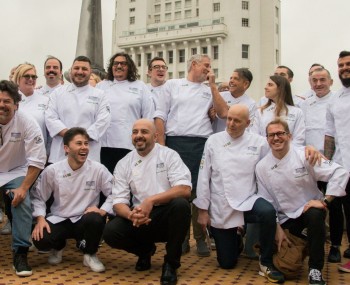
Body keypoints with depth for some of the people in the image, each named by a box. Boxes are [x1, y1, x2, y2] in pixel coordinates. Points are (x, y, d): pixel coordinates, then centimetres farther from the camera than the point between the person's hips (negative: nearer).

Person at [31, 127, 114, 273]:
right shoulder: (52, 171, -6)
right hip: (59, 220, 1)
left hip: (85, 221, -1)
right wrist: (40, 219, -11)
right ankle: (58, 246, 15)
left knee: (95, 219, -36)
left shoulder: (98, 169, -9)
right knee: (40, 240, -27)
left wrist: (102, 211, -21)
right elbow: (37, 197, 3)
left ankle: (90, 254, -2)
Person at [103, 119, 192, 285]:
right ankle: (145, 250, 11)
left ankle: (171, 263, -12)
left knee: (180, 204, -34)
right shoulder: (123, 164, 5)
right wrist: (131, 215, -24)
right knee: (110, 232, -24)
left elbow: (185, 189, -16)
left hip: (167, 216, -2)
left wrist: (151, 200, -27)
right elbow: (118, 202, 0)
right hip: (140, 219, 2)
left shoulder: (169, 155, -3)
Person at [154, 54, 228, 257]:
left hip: (201, 144, 1)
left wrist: (213, 85, 7)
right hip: (175, 143, -1)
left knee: (200, 192, 0)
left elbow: (223, 113, 4)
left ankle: (201, 239, 12)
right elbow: (160, 116, 6)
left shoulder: (209, 90, 19)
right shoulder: (172, 85, 13)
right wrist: (161, 145, -4)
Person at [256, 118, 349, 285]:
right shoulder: (262, 167, -3)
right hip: (286, 219, 2)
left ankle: (315, 270, -20)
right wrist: (277, 228, -3)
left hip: (309, 210, -2)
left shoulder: (304, 156, -11)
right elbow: (266, 202, 3)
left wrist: (325, 201, -17)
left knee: (315, 216, -38)